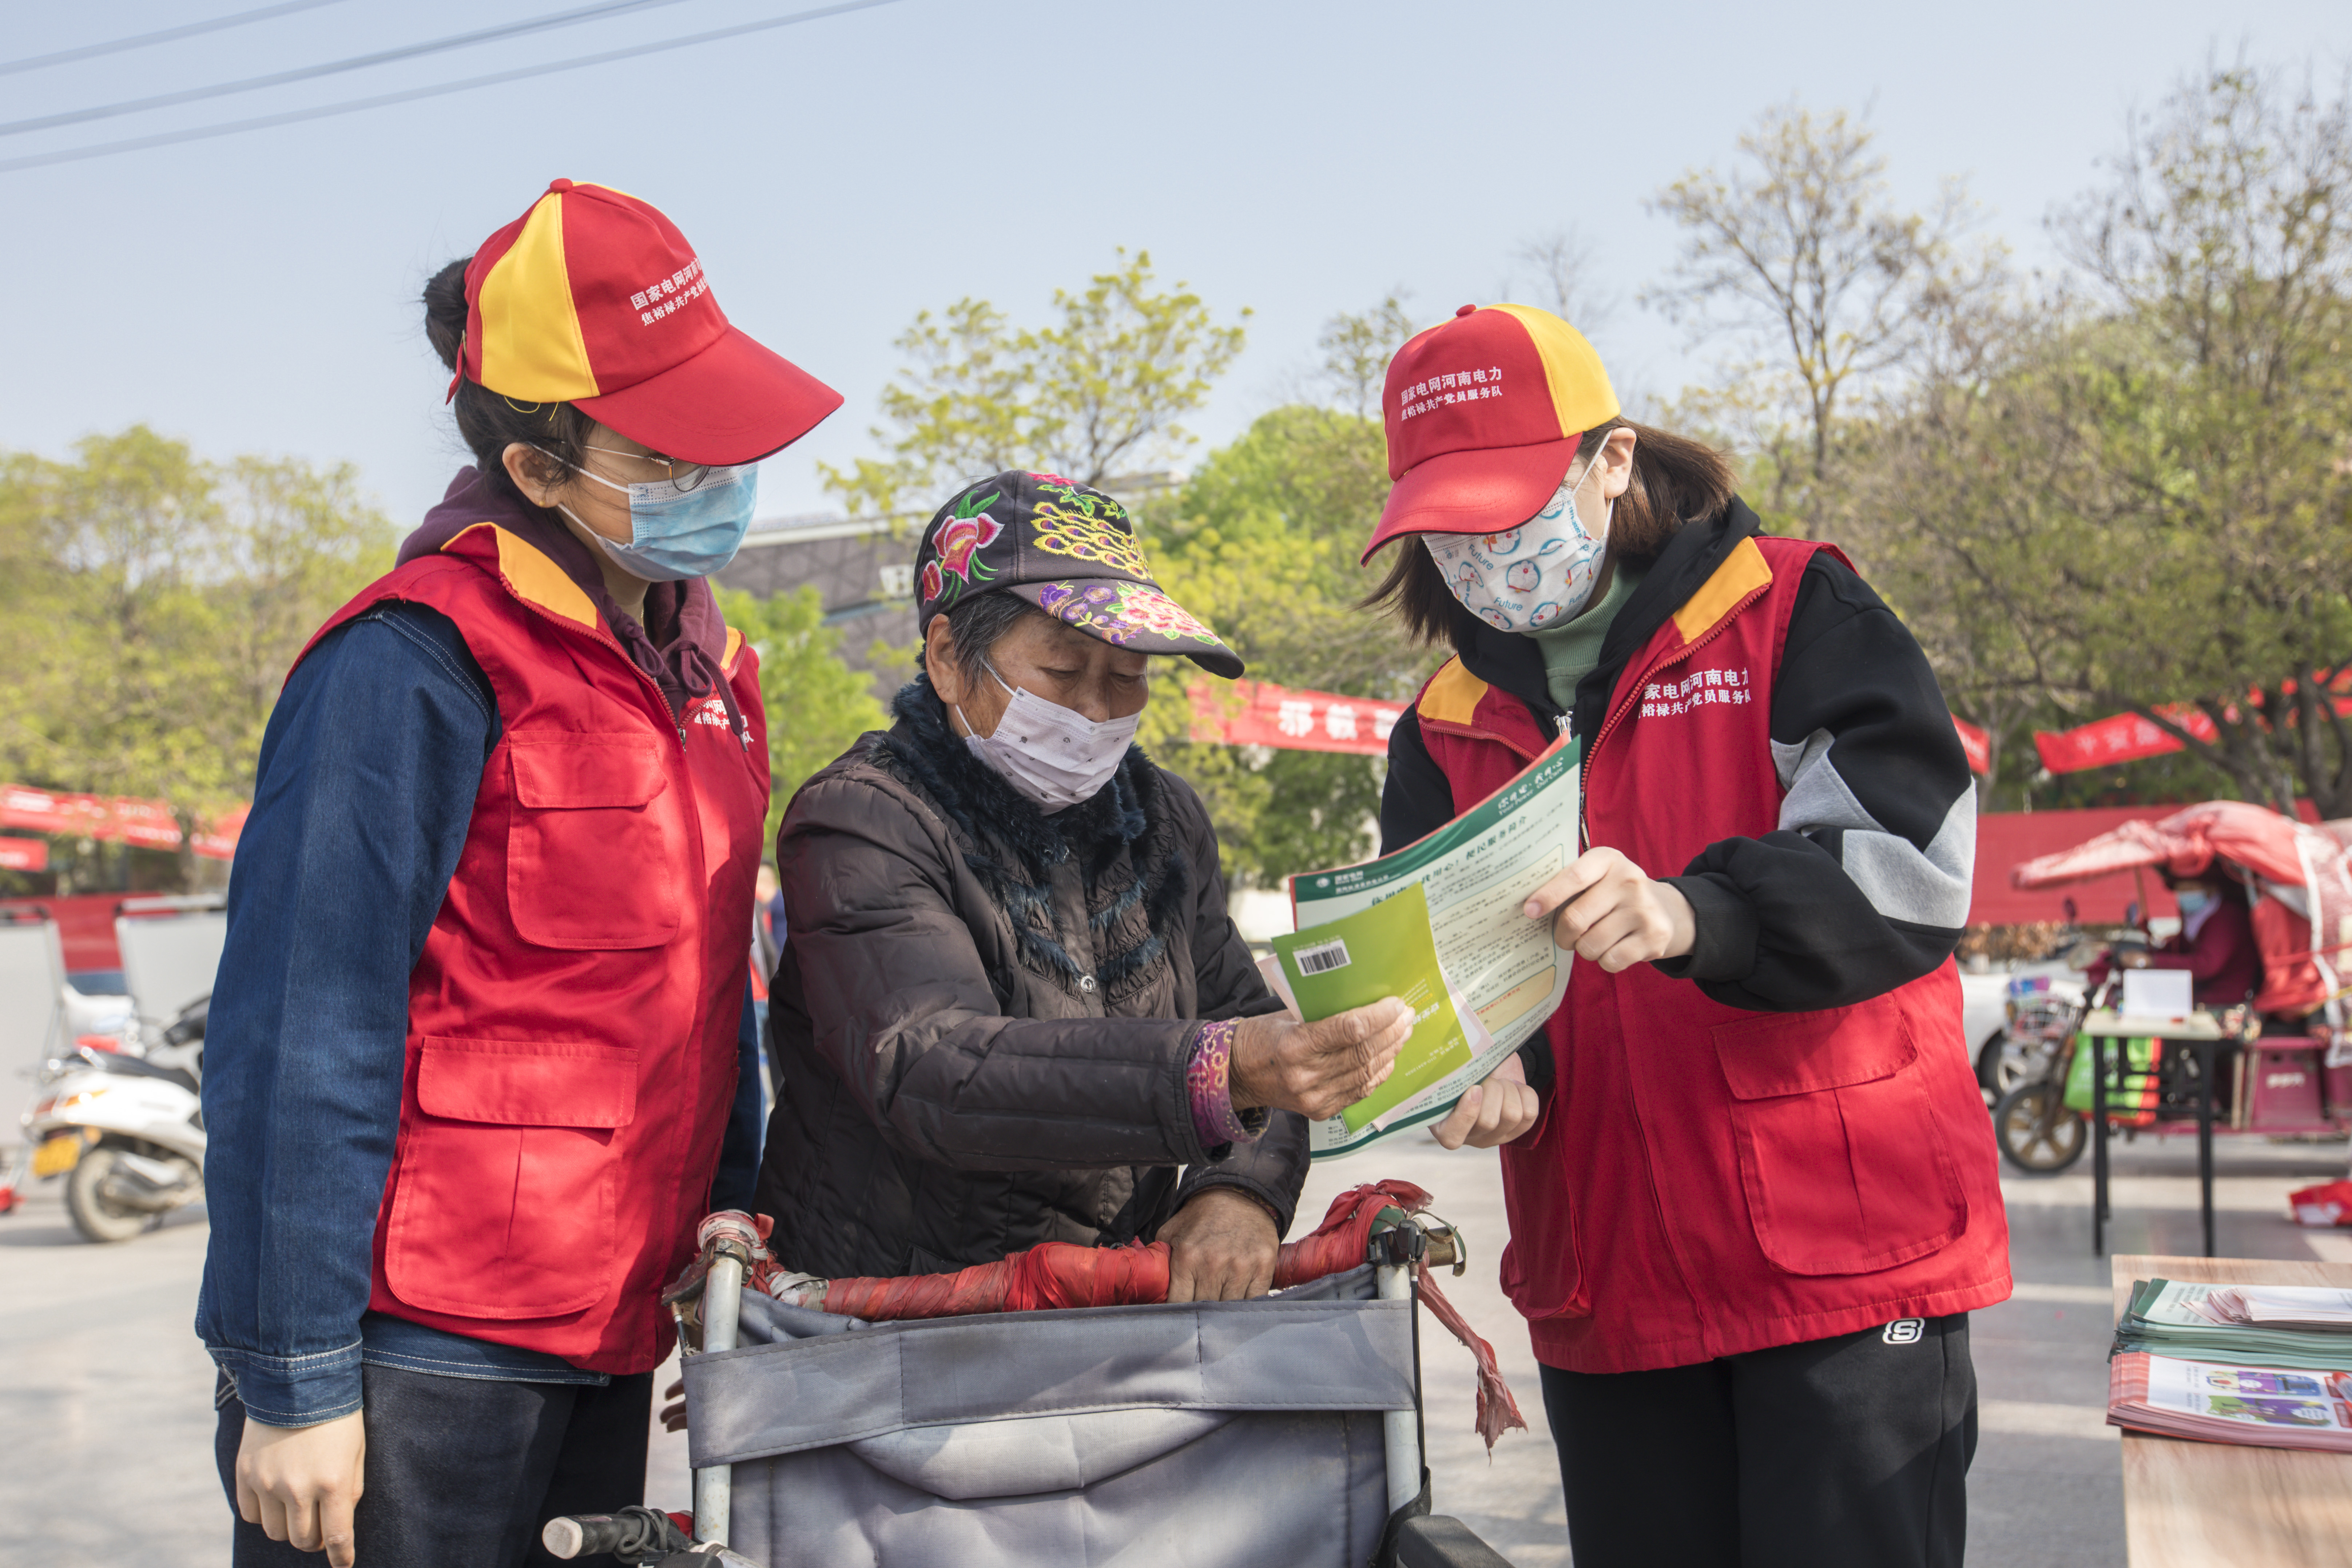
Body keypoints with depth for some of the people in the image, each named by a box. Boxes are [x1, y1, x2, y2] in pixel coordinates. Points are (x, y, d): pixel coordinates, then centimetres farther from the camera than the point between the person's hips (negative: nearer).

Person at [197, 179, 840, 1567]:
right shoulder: (416, 669, -14)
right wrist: (291, 1380, -15)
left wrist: (727, 1235, 13)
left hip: (605, 1348, 7)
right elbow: (298, 1043, -16)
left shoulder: (707, 671, 10)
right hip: (411, 1361, -7)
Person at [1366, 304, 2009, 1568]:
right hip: (1602, 1286, 4)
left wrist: (1694, 916, -33)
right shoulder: (1449, 728, 11)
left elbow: (1908, 860, -15)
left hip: (1844, 1260, -4)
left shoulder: (1792, 613, -1)